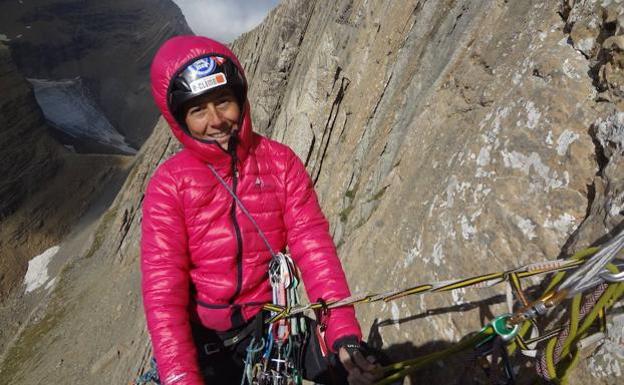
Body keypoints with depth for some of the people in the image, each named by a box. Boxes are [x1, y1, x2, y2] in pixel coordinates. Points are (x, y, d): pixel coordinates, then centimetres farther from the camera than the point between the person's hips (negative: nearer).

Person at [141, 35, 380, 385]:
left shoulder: (280, 161, -5)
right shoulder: (169, 184, -9)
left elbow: (314, 246, -14)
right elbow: (163, 289, -15)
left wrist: (345, 334, -26)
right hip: (206, 338, -1)